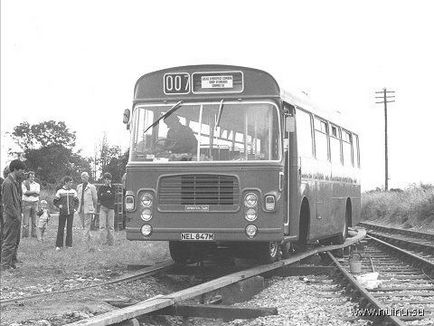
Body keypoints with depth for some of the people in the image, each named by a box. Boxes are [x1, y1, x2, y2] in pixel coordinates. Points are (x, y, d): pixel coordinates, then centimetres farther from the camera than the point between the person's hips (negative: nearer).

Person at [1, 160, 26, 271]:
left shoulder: (16, 182, 14)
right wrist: (16, 217, -17)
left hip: (16, 216, 10)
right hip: (11, 217, -10)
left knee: (15, 241, 15)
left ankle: (12, 263, 23)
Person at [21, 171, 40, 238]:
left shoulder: (37, 185, 11)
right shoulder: (24, 183, 4)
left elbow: (37, 194, -4)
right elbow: (25, 192, -12)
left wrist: (28, 192, -10)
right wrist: (34, 191, -9)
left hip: (34, 202, 3)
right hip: (26, 203, -3)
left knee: (34, 220, 4)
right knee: (25, 219, -7)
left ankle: (34, 235, 7)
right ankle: (25, 235, -5)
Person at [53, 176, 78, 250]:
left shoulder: (73, 191, 7)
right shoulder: (60, 191, -1)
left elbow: (76, 201, 17)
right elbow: (54, 201, 6)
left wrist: (75, 208, 6)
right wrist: (59, 206, -6)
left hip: (71, 213, 2)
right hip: (62, 213, -2)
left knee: (69, 228, 5)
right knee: (61, 229, 0)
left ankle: (69, 244, 11)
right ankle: (58, 245, 5)